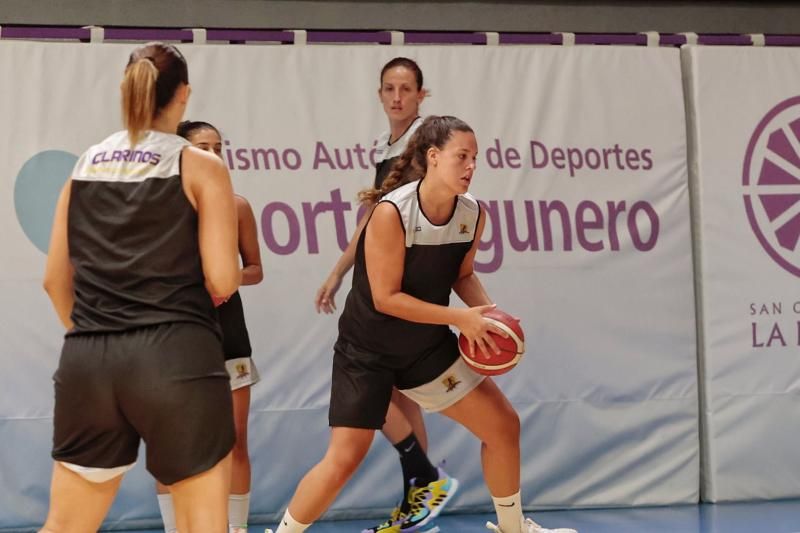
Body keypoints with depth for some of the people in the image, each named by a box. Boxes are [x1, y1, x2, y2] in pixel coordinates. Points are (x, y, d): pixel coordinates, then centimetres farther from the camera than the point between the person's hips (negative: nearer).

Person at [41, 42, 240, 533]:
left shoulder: (84, 166, 12)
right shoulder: (202, 167, -1)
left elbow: (56, 279, 15)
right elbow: (222, 283, -8)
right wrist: (235, 271, 14)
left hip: (86, 361, 5)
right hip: (176, 356, -4)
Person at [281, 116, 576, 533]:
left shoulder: (473, 214, -8)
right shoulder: (392, 212, -26)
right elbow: (385, 298, -24)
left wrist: (486, 313, -12)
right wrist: (461, 318, -25)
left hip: (428, 345, 6)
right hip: (367, 349, -6)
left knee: (503, 424, 8)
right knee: (344, 458, -9)